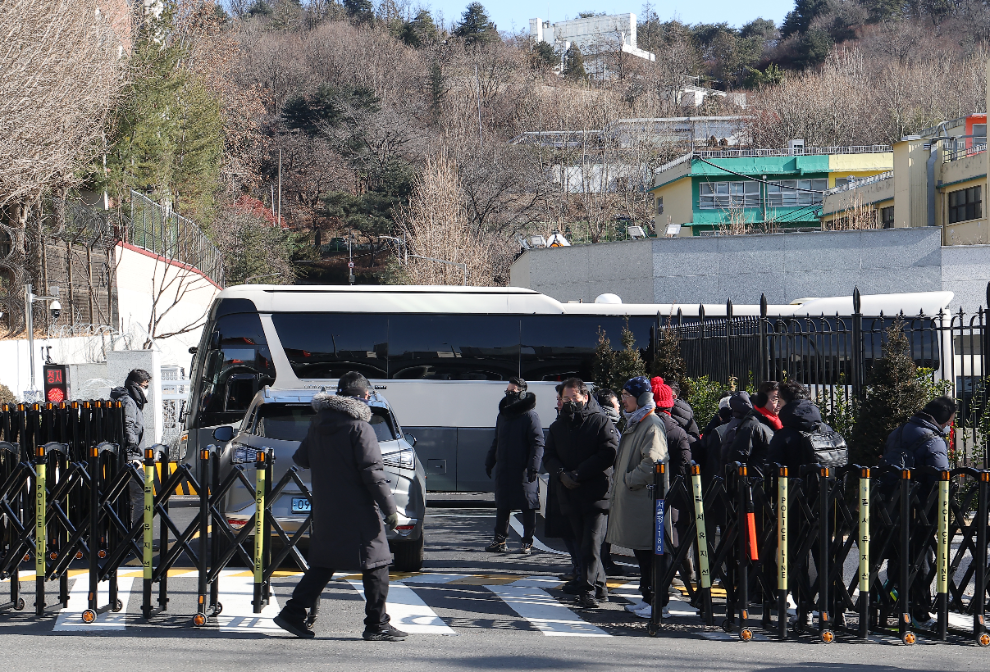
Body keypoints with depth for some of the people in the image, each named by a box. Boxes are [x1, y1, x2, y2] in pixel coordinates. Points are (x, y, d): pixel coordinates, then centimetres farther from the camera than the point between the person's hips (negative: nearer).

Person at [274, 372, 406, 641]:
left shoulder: (318, 424, 8)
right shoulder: (359, 427, -13)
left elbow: (301, 459, 19)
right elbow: (372, 472, -17)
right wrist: (389, 508, -15)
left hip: (325, 509, 7)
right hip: (357, 510, -7)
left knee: (323, 563, 16)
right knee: (375, 565, 1)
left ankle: (293, 613, 12)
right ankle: (377, 625, 1)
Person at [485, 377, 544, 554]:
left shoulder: (530, 416, -8)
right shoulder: (503, 415, 15)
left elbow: (537, 443, -13)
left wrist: (533, 466, -20)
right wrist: (489, 462, 17)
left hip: (523, 471, -7)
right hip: (503, 470, 7)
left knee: (527, 506, 0)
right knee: (502, 506, 10)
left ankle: (527, 542, 6)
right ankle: (500, 541, 17)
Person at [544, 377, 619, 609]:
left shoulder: (599, 421, -3)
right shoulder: (557, 427, 15)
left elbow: (608, 454, -12)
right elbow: (549, 456, 11)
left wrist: (578, 474, -16)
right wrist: (562, 473, -10)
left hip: (597, 492, -6)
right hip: (570, 494, 6)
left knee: (591, 544, -12)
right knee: (583, 544, 12)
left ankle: (587, 590, -12)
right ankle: (599, 586, 22)